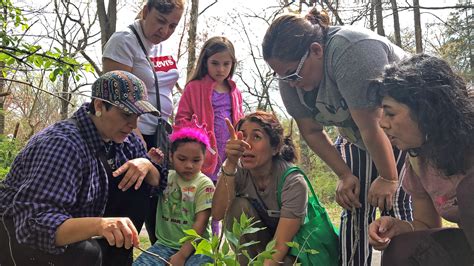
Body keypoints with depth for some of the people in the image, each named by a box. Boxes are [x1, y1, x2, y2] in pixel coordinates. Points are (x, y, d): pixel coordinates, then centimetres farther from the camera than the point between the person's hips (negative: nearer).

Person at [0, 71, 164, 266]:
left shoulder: (124, 139, -6)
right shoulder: (62, 144, -30)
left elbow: (156, 181, 4)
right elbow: (36, 223, -39)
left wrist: (146, 165, -19)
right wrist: (99, 224, -55)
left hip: (75, 225, 8)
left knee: (138, 184, -8)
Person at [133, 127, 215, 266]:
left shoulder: (204, 184, -5)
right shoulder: (166, 177, 7)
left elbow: (201, 222, -10)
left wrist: (182, 255, -16)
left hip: (195, 245, -3)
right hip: (165, 243, 3)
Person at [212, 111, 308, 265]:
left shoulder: (293, 182, -27)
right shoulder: (239, 170, -17)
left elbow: (280, 245, -29)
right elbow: (218, 214, -33)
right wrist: (230, 164, -42)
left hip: (289, 247, -3)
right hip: (253, 242, 4)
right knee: (239, 205, -23)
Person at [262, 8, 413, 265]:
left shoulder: (353, 52, -35)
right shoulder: (291, 75, -13)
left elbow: (373, 127, -30)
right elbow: (312, 132, -5)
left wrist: (387, 178, -22)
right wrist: (345, 175, -9)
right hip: (355, 135, 6)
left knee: (393, 201, -15)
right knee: (354, 206, -3)